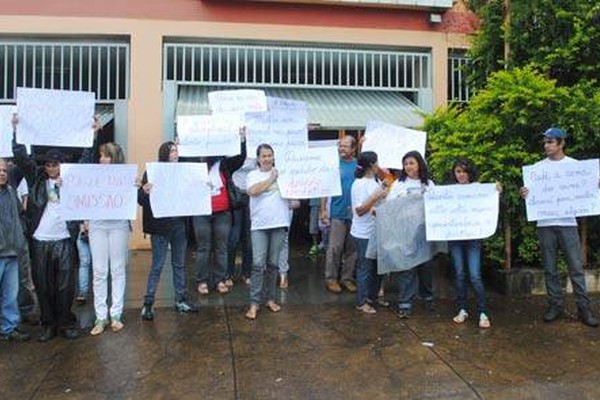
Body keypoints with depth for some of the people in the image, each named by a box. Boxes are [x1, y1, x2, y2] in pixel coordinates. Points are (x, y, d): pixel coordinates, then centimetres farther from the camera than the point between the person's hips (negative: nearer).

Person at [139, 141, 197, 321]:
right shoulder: (152, 173, -6)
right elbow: (141, 200, -10)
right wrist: (145, 191, -30)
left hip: (179, 224, 4)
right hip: (160, 226, -4)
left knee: (179, 264, 14)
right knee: (157, 265, 1)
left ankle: (181, 300, 25)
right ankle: (148, 303, 13)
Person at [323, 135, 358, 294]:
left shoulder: (359, 165, 5)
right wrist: (323, 210, -4)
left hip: (356, 214, 3)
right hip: (338, 213, -3)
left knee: (352, 249, 10)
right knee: (335, 248, 0)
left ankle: (347, 278, 21)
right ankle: (331, 279, 10)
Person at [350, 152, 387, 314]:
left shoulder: (376, 181, 8)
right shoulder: (359, 184, -16)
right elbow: (359, 210, -19)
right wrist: (376, 197, -22)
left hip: (377, 231, 8)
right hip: (364, 233, -8)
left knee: (378, 265, 15)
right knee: (365, 267, 1)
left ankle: (373, 296, 31)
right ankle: (361, 302, 13)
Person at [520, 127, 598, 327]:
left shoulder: (575, 165, 5)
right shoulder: (538, 167, 7)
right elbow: (531, 193, 7)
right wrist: (525, 194, -16)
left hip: (567, 223, -1)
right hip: (545, 224, 1)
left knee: (576, 267, 0)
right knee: (550, 268, 7)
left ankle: (584, 307, 8)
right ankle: (556, 305, 16)